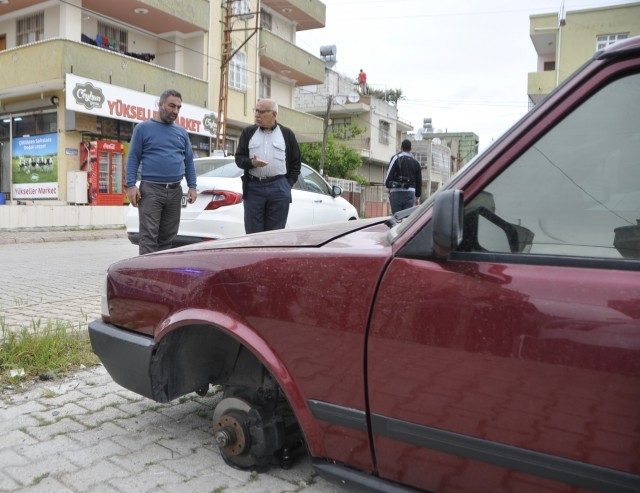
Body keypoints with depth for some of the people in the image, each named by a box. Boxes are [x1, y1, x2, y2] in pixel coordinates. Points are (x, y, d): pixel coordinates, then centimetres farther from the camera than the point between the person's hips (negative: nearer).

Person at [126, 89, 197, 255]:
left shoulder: (182, 132, 16)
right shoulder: (143, 128, 4)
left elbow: (189, 160, 15)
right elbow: (133, 158, 0)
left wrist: (192, 186, 5)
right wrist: (131, 185, -10)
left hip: (175, 191, 4)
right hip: (151, 189, -4)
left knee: (168, 237, 8)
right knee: (149, 236, -8)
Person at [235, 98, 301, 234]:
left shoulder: (287, 134, 9)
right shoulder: (248, 132, 12)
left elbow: (296, 162, 11)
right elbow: (239, 158, 8)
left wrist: (289, 182, 0)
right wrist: (252, 162, -13)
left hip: (279, 188, -1)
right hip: (253, 187, 1)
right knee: (253, 233, 1)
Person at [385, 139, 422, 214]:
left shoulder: (396, 158, -2)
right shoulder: (415, 162, 14)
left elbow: (389, 175, -9)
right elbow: (419, 181, 16)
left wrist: (388, 186, 10)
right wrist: (417, 197, 23)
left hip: (397, 192, -4)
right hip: (410, 193, 4)